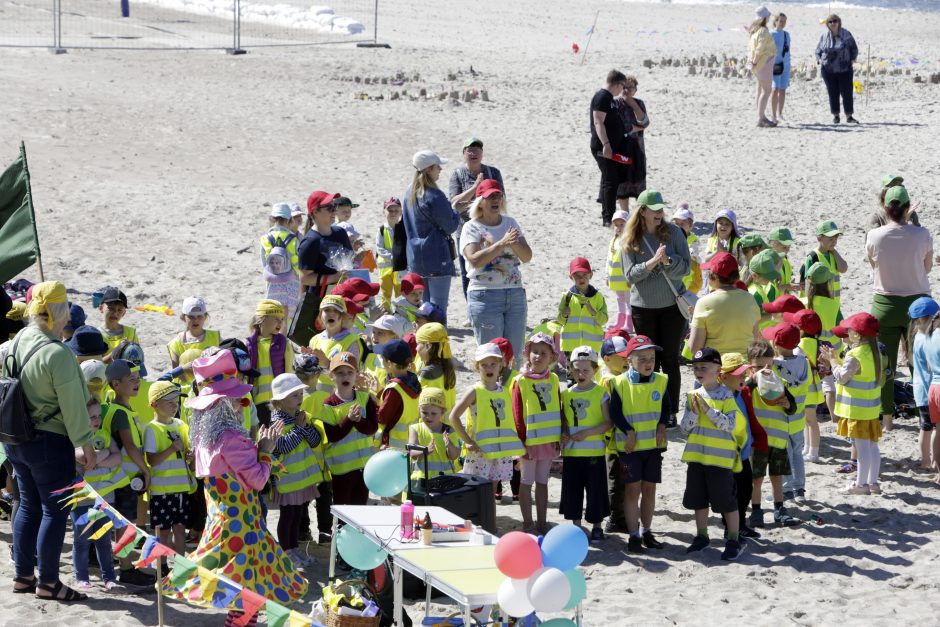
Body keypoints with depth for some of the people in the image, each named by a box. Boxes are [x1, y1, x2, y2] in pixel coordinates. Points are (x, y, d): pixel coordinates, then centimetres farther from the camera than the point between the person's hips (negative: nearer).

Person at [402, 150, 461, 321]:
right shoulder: (434, 196, -18)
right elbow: (450, 226, -12)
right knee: (439, 307, -4)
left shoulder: (409, 193, 8)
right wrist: (456, 213, 7)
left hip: (415, 258, 8)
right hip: (436, 257, -8)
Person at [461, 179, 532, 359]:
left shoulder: (510, 223, 12)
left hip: (515, 294, 5)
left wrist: (514, 243, -17)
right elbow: (475, 259, -18)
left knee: (514, 352, 6)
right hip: (485, 295, -4)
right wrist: (502, 244, -26)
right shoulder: (472, 228, -2)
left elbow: (527, 256, 4)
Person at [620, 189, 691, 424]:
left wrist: (668, 260, -25)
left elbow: (686, 266, -6)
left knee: (670, 359, 3)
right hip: (643, 306, 0)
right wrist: (653, 261, -23)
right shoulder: (630, 239, -3)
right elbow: (630, 274, -8)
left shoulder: (673, 232, -4)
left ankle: (671, 411, 9)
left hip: (672, 305, 0)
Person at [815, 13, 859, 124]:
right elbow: (818, 50, 14)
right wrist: (819, 60, -3)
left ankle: (849, 116, 4)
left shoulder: (846, 35, 1)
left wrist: (853, 59, -1)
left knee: (847, 92, -2)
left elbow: (854, 48, 11)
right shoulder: (824, 36, 4)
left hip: (845, 69, -1)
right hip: (828, 70, 1)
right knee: (833, 93, 3)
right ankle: (835, 115, 13)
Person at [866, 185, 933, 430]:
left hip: (885, 304, 0)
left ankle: (887, 419, 15)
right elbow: (927, 267, 3)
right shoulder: (922, 235, -12)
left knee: (885, 365, 10)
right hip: (917, 304, 0)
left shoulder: (874, 236, -11)